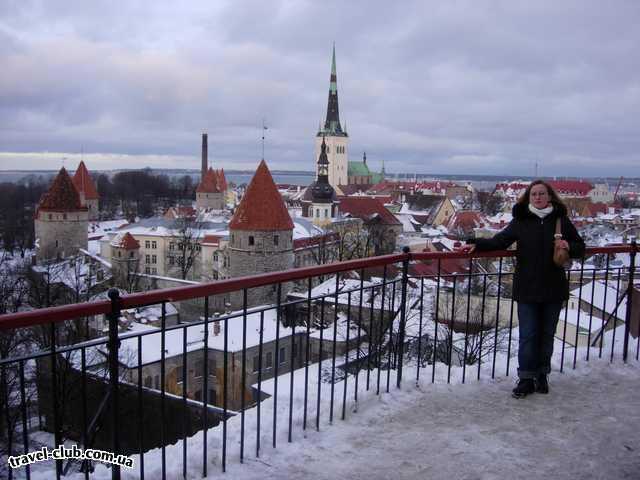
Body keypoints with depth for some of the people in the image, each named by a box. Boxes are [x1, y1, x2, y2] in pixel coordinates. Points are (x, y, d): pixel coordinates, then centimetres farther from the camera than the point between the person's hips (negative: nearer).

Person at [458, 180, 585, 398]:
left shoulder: (561, 220, 1)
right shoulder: (521, 220, 0)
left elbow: (580, 248, 8)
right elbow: (499, 241, 0)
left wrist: (569, 246, -13)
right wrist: (476, 244, -14)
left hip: (553, 290, 1)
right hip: (527, 290, -1)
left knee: (547, 334, 13)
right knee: (527, 335, 0)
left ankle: (541, 375, 29)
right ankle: (526, 379, 11)